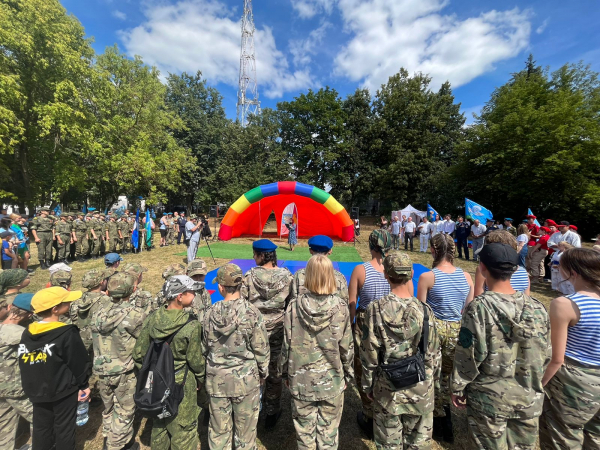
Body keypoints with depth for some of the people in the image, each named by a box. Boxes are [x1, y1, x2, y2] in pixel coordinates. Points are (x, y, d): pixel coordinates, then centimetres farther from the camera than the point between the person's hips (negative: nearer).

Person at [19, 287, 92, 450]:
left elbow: (24, 365, 5)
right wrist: (83, 385, 1)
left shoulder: (27, 333, -6)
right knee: (64, 429, 14)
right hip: (64, 391, -5)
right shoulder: (67, 333, -25)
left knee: (41, 429, 23)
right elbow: (80, 363, -17)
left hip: (37, 392, 6)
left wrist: (33, 386, 18)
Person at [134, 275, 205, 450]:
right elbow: (195, 359, -15)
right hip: (182, 383, -5)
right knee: (183, 428, 15)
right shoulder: (191, 325, -26)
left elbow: (139, 353, -2)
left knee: (159, 424, 28)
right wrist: (201, 378, 4)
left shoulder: (152, 319, -12)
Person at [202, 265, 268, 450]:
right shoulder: (251, 312, -21)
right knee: (245, 427, 18)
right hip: (245, 379, -2)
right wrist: (263, 373, 5)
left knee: (219, 427, 22)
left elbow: (205, 347, 2)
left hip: (217, 379, 3)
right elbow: (261, 348, -12)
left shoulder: (211, 313, -11)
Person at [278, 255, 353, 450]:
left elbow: (287, 344, -7)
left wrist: (285, 372, 8)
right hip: (331, 379, 0)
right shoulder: (340, 306, -15)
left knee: (304, 429, 20)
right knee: (328, 431, 19)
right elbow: (346, 346, -7)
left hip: (301, 379, 1)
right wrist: (347, 374, 9)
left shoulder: (295, 305, -14)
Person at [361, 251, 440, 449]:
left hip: (387, 388, -1)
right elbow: (433, 353, -4)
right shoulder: (423, 310, -14)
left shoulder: (375, 309, -18)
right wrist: (431, 379, 15)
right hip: (420, 388, 1)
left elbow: (369, 354, -11)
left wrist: (368, 385, 4)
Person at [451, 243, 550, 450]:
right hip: (529, 395, 5)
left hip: (490, 396, -4)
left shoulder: (479, 308, -22)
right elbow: (543, 355, 4)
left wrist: (458, 387, -3)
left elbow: (469, 355, -17)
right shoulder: (536, 307, -7)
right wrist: (532, 383, 20)